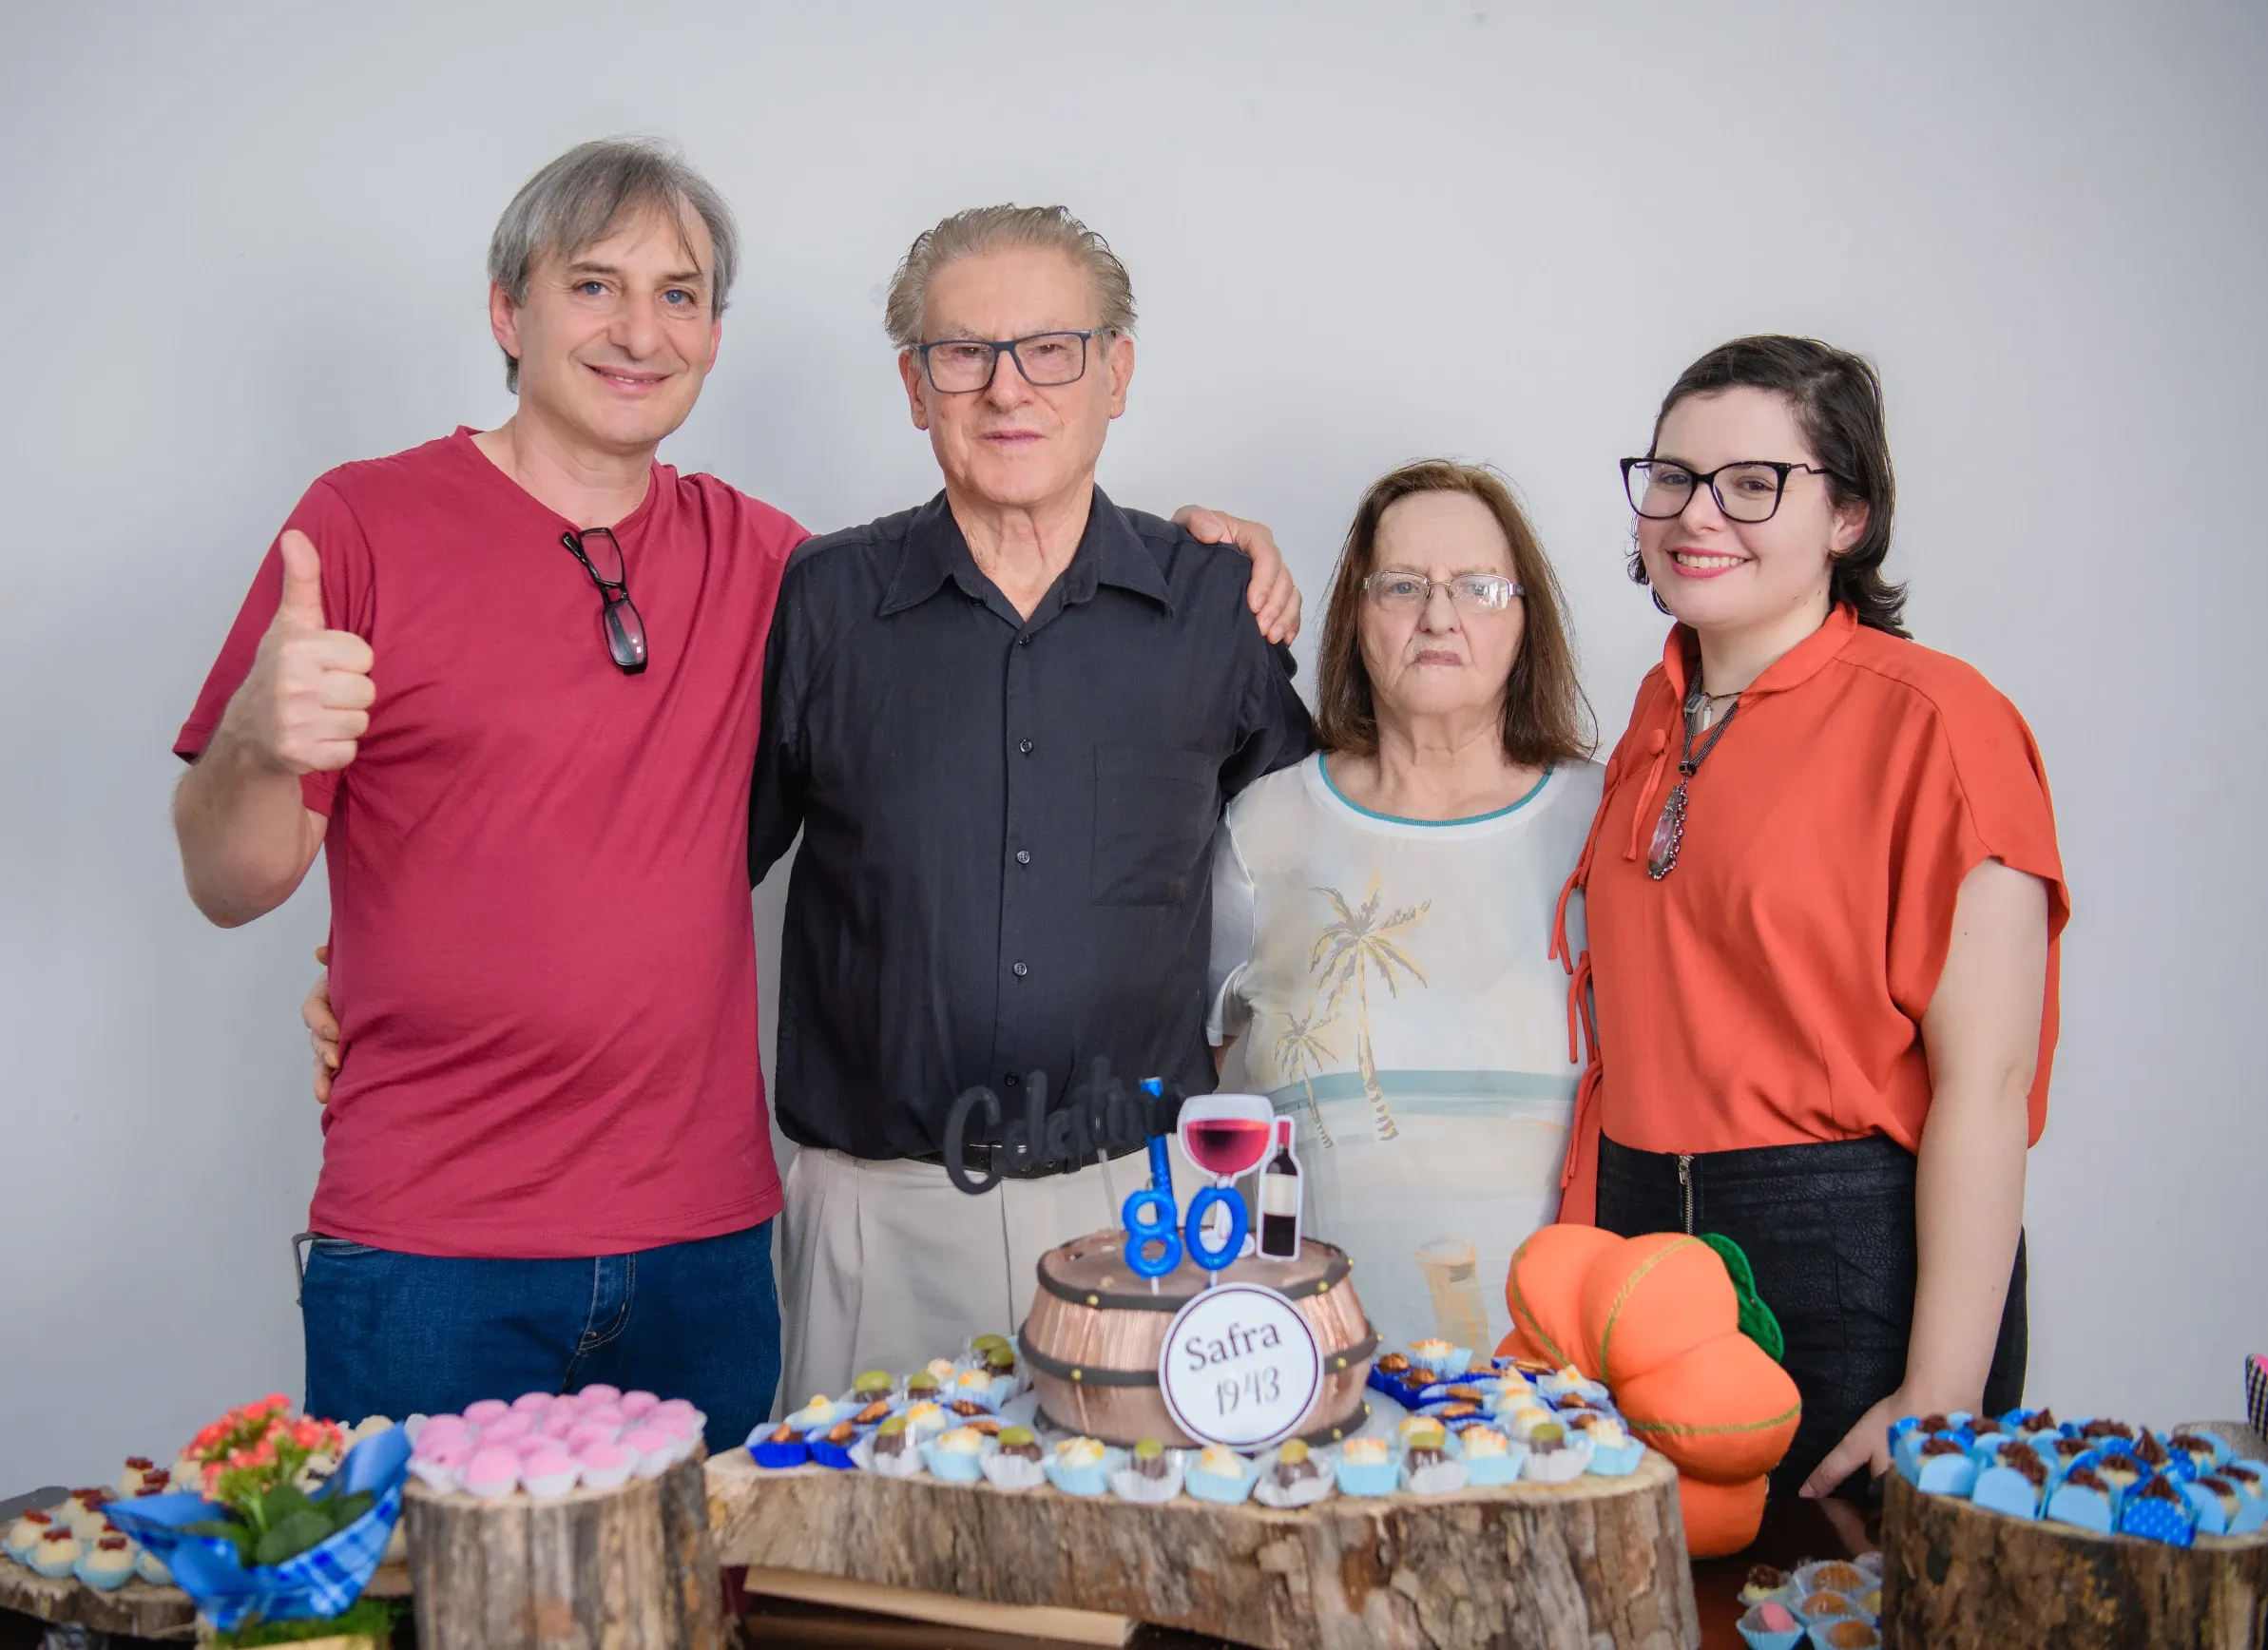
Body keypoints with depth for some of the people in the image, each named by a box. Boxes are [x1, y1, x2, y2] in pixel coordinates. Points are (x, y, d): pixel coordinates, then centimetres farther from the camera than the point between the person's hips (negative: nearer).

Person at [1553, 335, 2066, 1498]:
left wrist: (1940, 1400, -17)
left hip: (1858, 1257, -6)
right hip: (1643, 1238, 6)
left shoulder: (1931, 718, -11)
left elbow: (1987, 1079, -15)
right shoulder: (1662, 711, 10)